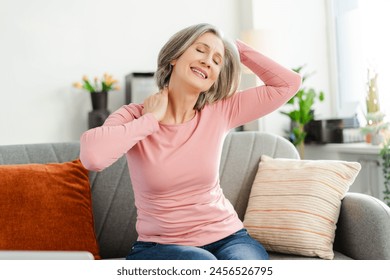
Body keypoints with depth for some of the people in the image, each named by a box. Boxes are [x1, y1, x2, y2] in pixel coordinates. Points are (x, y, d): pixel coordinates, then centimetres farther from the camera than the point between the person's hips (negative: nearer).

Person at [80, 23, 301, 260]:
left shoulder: (219, 113, 0)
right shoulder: (133, 116, -8)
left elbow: (288, 83, 1)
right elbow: (92, 156, -31)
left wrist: (236, 47, 3)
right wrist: (151, 118, -18)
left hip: (225, 236, 3)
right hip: (159, 246, -2)